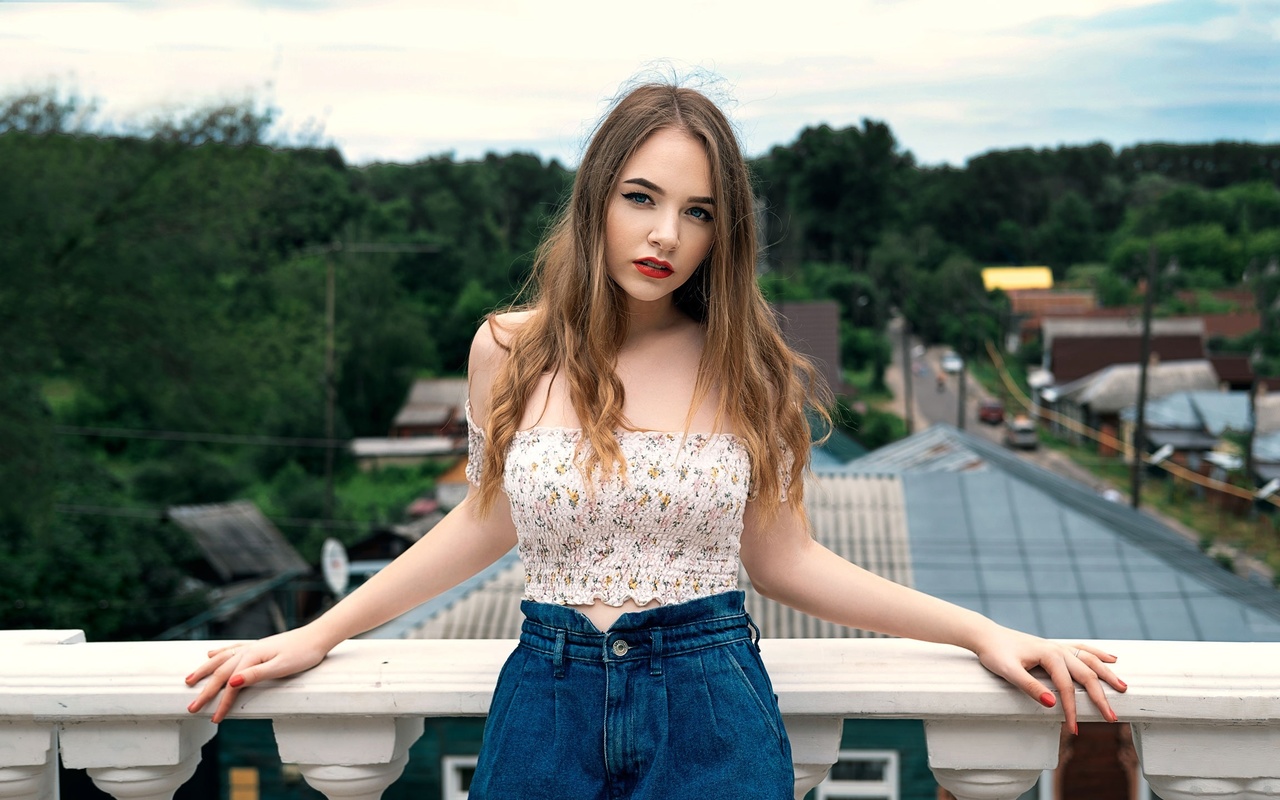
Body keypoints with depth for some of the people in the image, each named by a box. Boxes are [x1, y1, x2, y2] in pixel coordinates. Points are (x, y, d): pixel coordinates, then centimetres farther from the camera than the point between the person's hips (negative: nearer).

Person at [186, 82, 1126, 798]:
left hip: (711, 707, -1)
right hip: (548, 701, 1)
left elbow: (783, 559, 4)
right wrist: (319, 634, 13)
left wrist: (981, 630, 0)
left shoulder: (748, 370, -1)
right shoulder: (510, 351, 0)